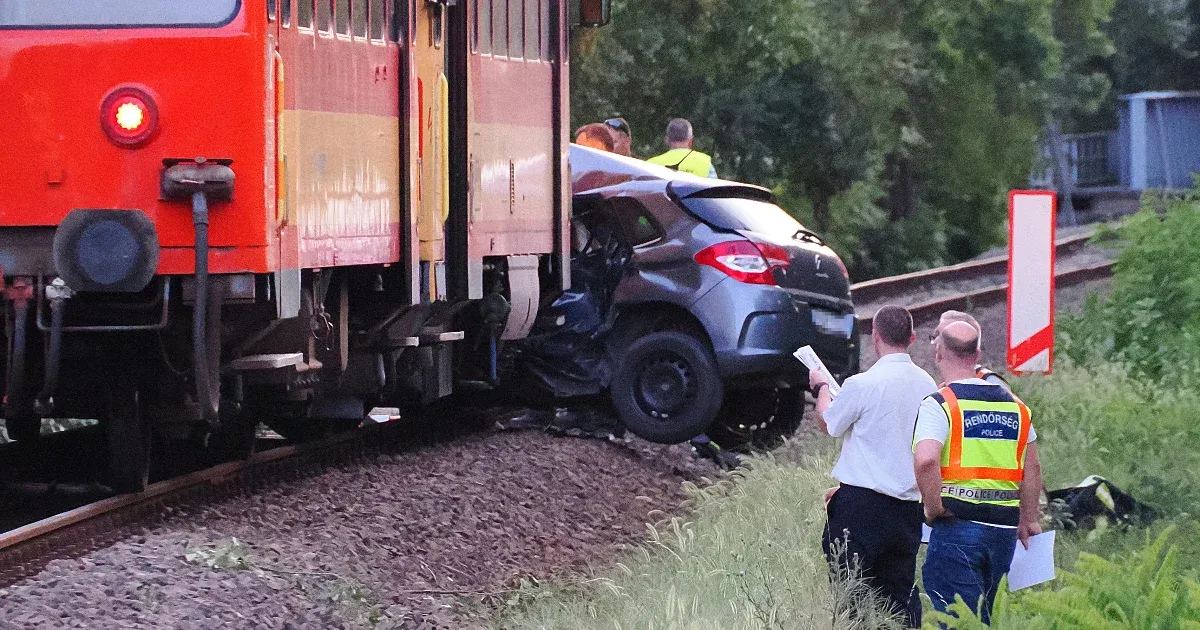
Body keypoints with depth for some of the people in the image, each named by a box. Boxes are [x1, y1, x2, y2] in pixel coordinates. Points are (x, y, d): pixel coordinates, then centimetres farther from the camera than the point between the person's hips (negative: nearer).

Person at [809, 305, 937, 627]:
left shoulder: (863, 384, -14)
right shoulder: (927, 385, 6)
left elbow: (828, 422, 5)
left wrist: (822, 387, 27)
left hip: (863, 504, -6)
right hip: (908, 507, 6)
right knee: (900, 594, 10)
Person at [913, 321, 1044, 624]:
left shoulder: (938, 405, -9)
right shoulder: (1015, 406, 12)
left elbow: (925, 460, -25)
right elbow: (1032, 469, 19)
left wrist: (934, 509, -12)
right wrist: (1028, 521, 28)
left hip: (957, 528, -6)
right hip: (1005, 528, 6)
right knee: (984, 616, 18)